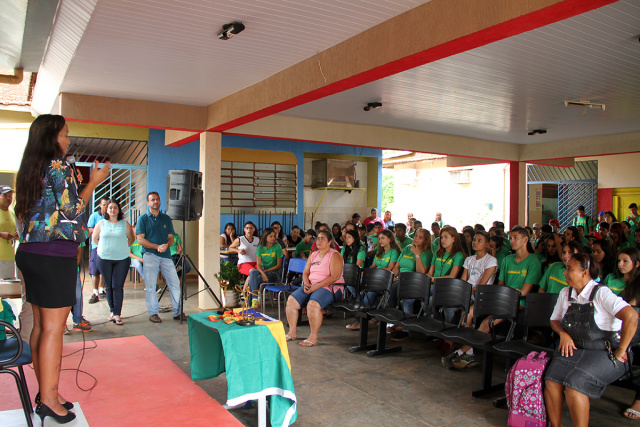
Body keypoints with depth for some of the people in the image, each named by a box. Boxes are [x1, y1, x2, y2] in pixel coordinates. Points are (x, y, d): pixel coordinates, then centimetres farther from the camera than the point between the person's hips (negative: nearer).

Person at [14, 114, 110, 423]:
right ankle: (49, 399, 4)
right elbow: (72, 211, -13)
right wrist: (93, 182, -4)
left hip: (30, 253, 9)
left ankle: (45, 393, 22)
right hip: (55, 256, -9)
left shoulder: (29, 170, 16)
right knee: (54, 328, -3)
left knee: (40, 325, 13)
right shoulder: (59, 166, -10)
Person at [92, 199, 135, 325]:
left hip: (122, 259, -1)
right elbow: (94, 238, 18)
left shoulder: (125, 223, 3)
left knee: (118, 286, -5)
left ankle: (117, 314, -3)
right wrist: (104, 247, 13)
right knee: (109, 286, 7)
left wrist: (123, 247, 6)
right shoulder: (101, 224, 5)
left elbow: (131, 238, 13)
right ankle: (112, 311, 19)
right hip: (104, 259, 1)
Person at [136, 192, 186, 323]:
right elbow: (140, 239, -4)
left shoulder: (166, 218, 14)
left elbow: (171, 238, 11)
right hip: (150, 255, -3)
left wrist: (166, 245, -11)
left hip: (166, 255, 3)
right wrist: (157, 247, -14)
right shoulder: (143, 218, 3)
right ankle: (153, 313, 11)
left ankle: (178, 312, 10)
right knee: (150, 285, -1)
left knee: (175, 283, 0)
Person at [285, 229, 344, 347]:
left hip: (330, 287, -7)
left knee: (313, 304, -34)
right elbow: (305, 272, 17)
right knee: (291, 300, -12)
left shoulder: (334, 255, -6)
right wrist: (306, 284, -6)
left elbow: (335, 277, -17)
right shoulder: (313, 255, 17)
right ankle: (292, 332, 0)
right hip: (311, 286, 7)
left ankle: (313, 337, -21)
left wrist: (316, 286, -21)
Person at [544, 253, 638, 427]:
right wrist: (563, 333, -2)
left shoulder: (601, 293, -12)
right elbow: (555, 320, 21)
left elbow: (631, 316, -26)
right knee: (551, 380, -20)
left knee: (574, 384, -28)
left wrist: (620, 351, -21)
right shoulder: (565, 293, 9)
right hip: (574, 348, 5)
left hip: (604, 353, -5)